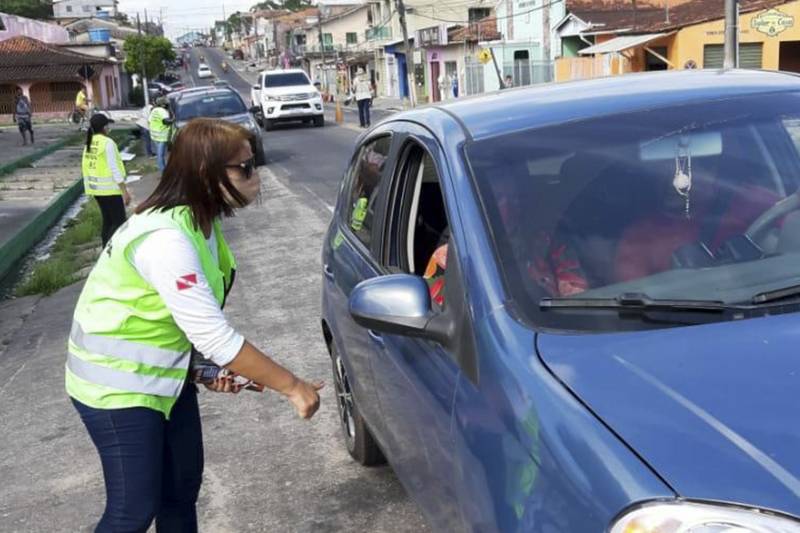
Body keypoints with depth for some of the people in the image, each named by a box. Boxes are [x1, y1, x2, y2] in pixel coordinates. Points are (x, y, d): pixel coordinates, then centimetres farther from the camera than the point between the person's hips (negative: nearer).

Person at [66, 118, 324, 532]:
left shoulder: (199, 220, -1)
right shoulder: (165, 239, -30)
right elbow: (217, 337, -31)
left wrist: (209, 366, -7)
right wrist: (293, 388, -23)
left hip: (165, 374, 9)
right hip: (118, 385, -9)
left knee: (183, 488, 16)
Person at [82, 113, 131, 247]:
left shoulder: (89, 143, 8)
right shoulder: (107, 143, -16)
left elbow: (86, 167, 11)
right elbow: (114, 169, -18)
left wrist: (89, 186, 19)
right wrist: (125, 191, -16)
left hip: (95, 187, 8)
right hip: (109, 188, -8)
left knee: (108, 220, 18)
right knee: (119, 222, -3)